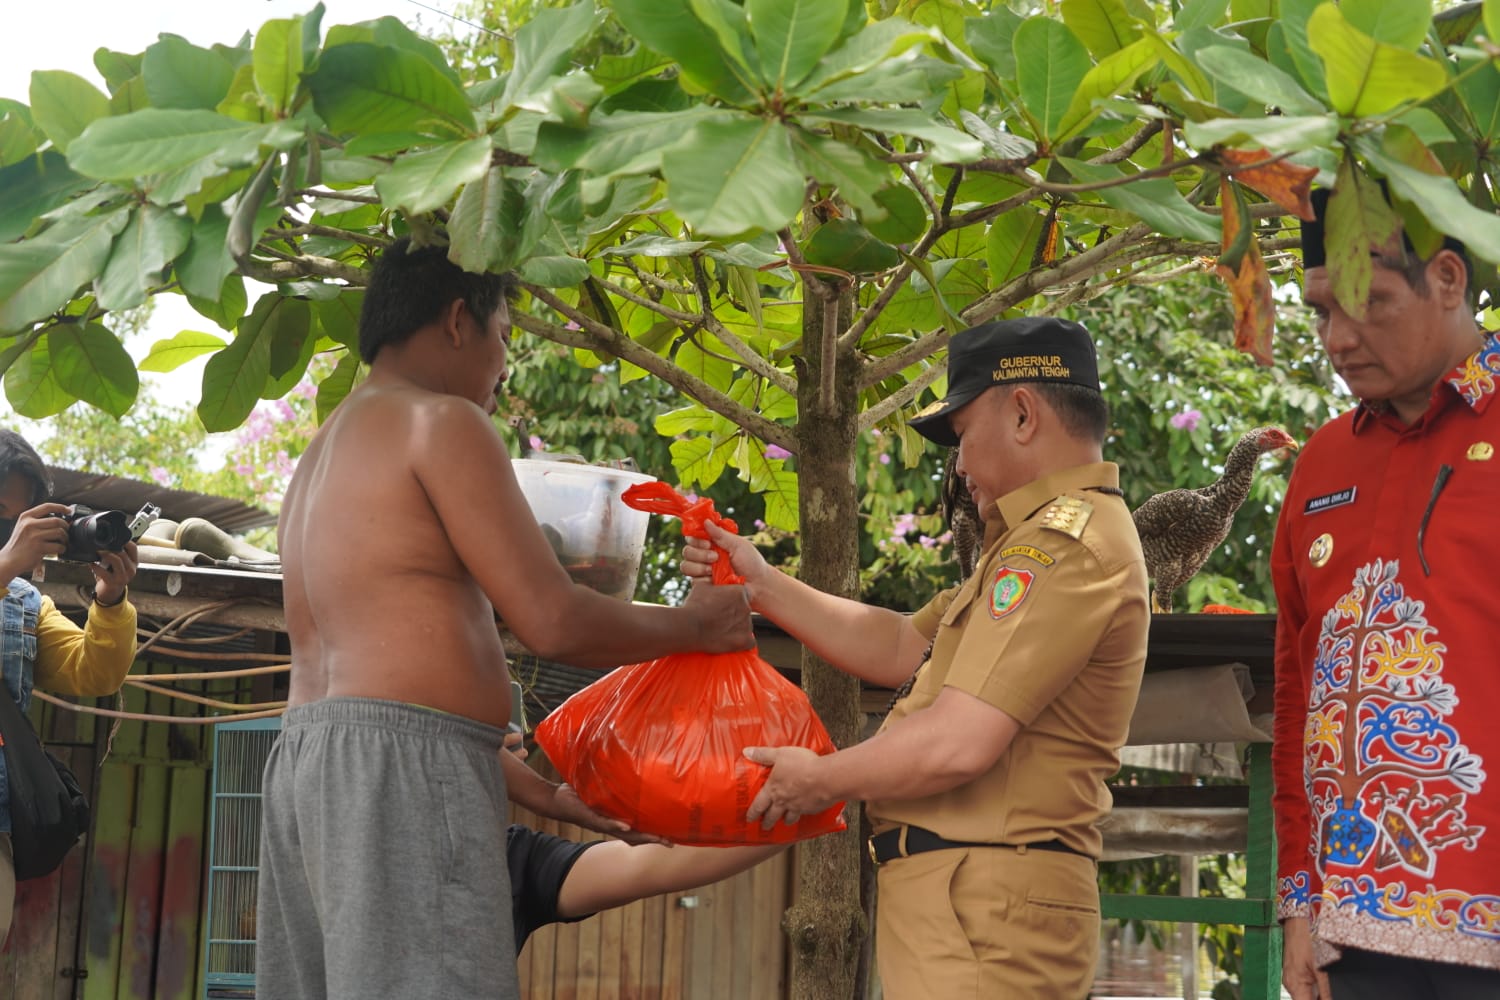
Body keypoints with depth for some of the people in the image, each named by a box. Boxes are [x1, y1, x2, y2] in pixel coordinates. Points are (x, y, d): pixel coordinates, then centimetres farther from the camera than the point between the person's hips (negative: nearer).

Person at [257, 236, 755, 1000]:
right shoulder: (441, 422, -3)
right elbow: (552, 623, -8)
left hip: (309, 756, 10)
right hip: (398, 761, -9)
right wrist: (695, 626, 7)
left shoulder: (326, 450, 26)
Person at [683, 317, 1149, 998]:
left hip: (980, 911, -10)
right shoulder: (1059, 534, 20)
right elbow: (900, 649, 21)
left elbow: (958, 744, -23)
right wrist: (762, 585, 15)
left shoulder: (1062, 546, -16)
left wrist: (823, 778, -7)